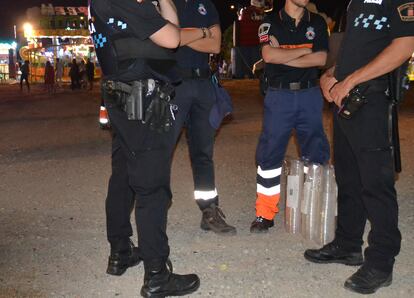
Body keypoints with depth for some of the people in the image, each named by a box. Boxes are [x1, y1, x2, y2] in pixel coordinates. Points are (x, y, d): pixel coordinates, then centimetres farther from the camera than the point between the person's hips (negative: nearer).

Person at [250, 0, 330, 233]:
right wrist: (305, 50, -8)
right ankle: (265, 214, 7)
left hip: (310, 95, 2)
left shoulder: (317, 22, 9)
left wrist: (284, 58, -10)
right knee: (270, 153, -2)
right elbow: (269, 55, -14)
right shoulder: (271, 22, 2)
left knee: (317, 153, 3)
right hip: (279, 95, -2)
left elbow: (321, 59, -5)